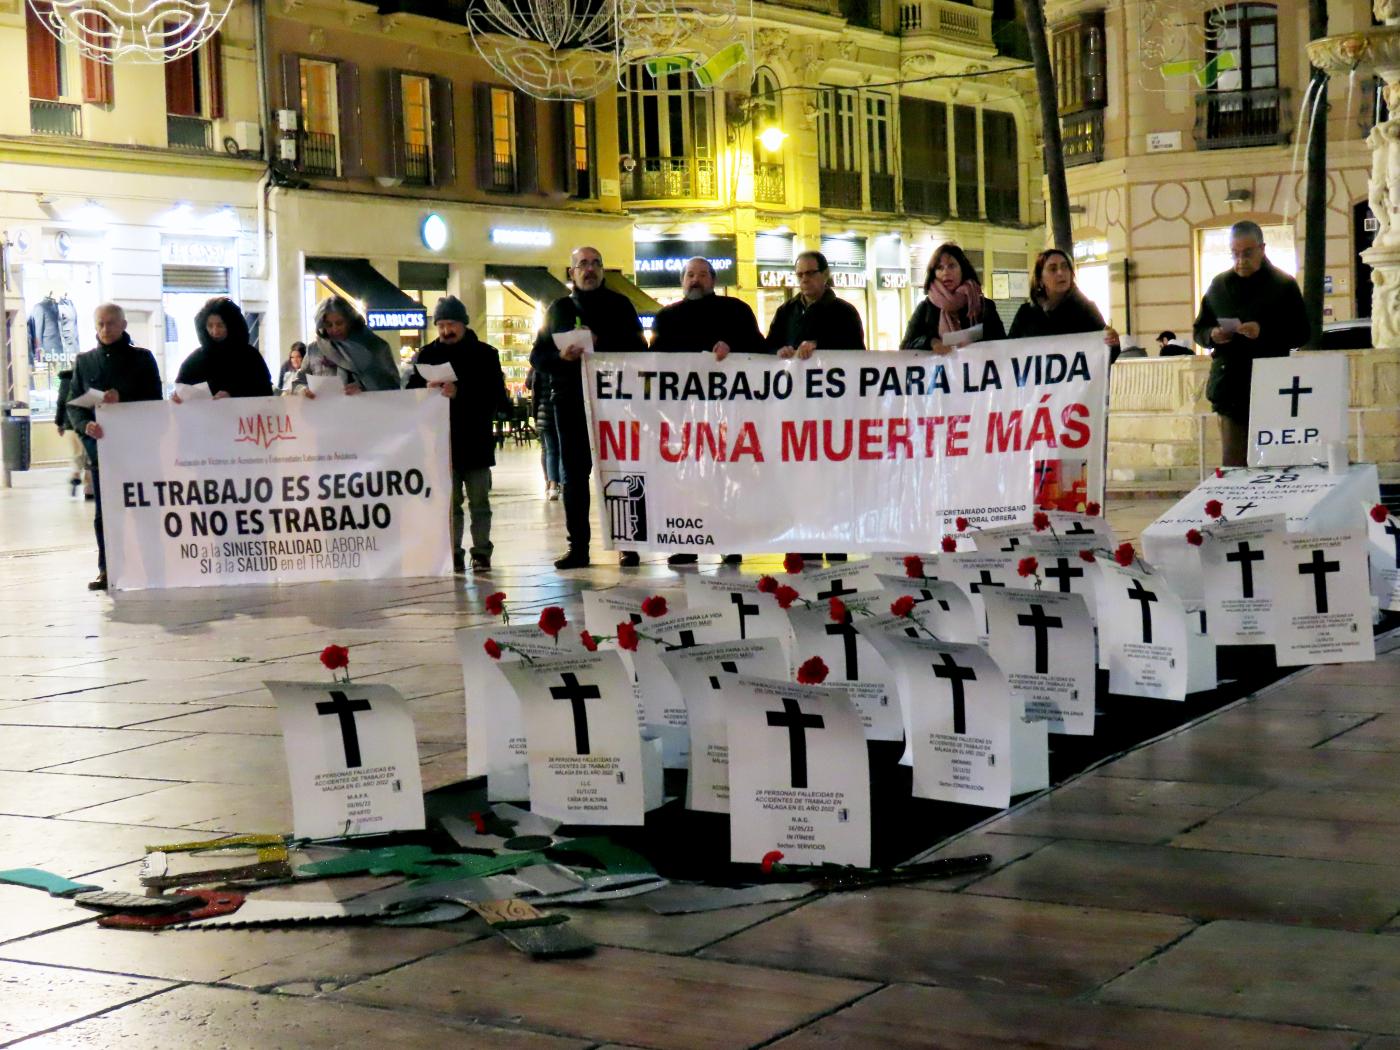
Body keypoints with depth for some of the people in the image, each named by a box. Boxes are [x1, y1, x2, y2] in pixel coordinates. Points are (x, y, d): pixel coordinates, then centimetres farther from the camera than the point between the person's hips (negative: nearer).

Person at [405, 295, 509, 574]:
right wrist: (428, 389, -15)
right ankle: (453, 553, 5)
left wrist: (460, 392, -19)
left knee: (479, 502, 3)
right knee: (449, 502, 2)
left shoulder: (484, 354, 2)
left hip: (476, 440, -1)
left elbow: (496, 396, -6)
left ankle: (481, 552, 7)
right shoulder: (426, 355, 9)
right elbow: (410, 394, 7)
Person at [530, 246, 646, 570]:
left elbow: (637, 349, -1)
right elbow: (538, 356, 8)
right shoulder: (559, 309, 12)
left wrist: (600, 344, -15)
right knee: (574, 474, 4)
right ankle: (578, 546, 9)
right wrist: (561, 356, -13)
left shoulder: (619, 305, 7)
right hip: (571, 401, 2)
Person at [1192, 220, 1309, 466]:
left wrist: (1263, 332, -18)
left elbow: (1301, 334, -2)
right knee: (1232, 465, -1)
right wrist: (1212, 335, -6)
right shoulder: (1219, 285, 12)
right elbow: (1199, 330, 17)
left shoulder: (1283, 284, 2)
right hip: (1230, 389, 3)